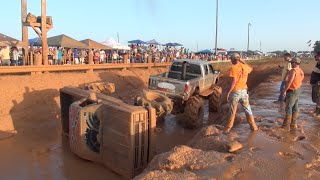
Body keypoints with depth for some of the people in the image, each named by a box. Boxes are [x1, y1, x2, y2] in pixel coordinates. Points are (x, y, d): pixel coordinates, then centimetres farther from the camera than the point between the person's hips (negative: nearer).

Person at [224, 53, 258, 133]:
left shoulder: (233, 67, -12)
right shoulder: (245, 66, 5)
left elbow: (234, 81, -19)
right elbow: (251, 68, 31)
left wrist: (229, 92, -16)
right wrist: (242, 61, 23)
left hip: (235, 91, -5)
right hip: (244, 90, 5)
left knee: (232, 111, 5)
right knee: (247, 109, 16)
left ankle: (228, 128, 13)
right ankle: (253, 126, 23)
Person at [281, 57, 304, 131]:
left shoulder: (293, 70, -20)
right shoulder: (301, 72, 8)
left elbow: (290, 81, -25)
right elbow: (300, 82, 13)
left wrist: (284, 91, -19)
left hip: (292, 91, -9)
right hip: (298, 90, 9)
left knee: (288, 108, -5)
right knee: (295, 107, 13)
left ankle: (286, 126, -2)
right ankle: (293, 124, 22)